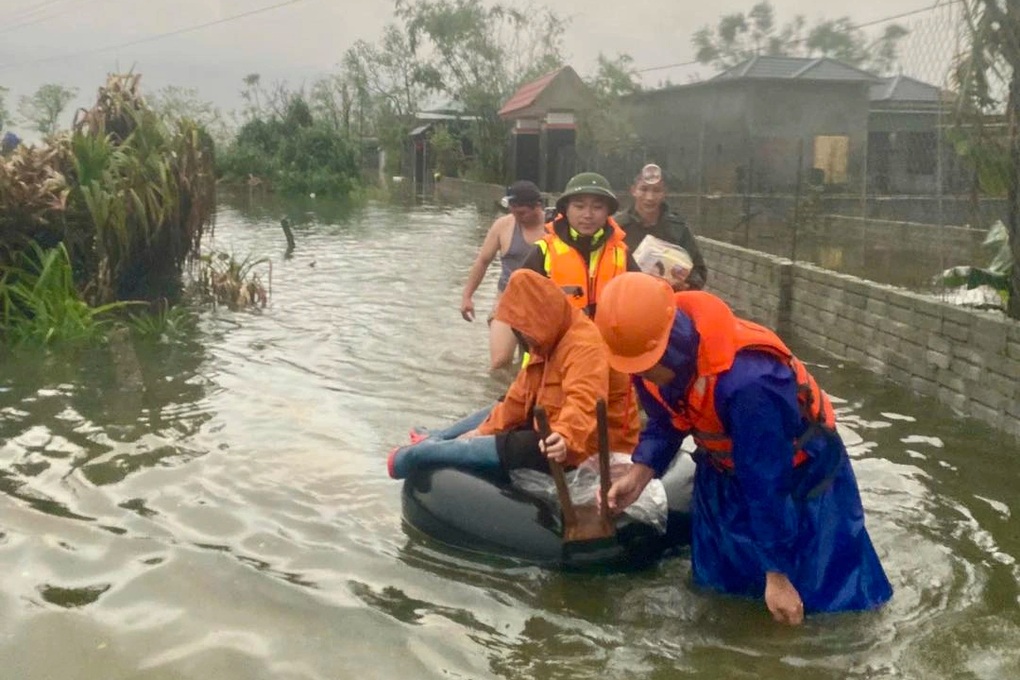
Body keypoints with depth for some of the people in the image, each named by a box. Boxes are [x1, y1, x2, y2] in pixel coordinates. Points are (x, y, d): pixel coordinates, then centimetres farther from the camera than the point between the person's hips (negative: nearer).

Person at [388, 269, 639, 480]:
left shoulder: (584, 347, -25)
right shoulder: (551, 343, 8)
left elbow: (583, 404, -42)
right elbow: (522, 395, 12)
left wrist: (565, 438, -60)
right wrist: (485, 430, 8)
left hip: (590, 443, -10)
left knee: (505, 448, -18)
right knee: (498, 411, 21)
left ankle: (413, 455, -3)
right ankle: (433, 441, 31)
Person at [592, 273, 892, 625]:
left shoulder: (747, 382, -44)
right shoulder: (649, 355, -21)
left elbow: (766, 488, -34)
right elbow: (665, 423, -1)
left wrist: (777, 574, -24)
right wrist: (638, 475, -17)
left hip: (799, 473, -6)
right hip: (725, 470, 6)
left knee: (821, 596, 1)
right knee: (718, 583, 16)